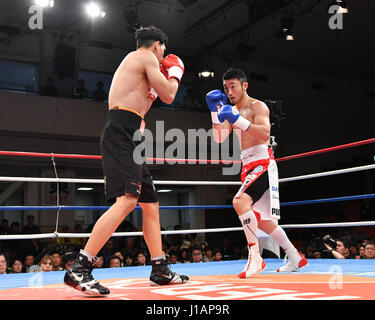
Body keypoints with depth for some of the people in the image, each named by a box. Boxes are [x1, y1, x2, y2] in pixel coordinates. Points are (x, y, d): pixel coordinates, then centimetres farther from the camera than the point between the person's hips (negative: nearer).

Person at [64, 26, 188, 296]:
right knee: (127, 199, -24)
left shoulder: (132, 62, 30)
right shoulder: (145, 56, 1)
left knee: (151, 203, 12)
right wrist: (176, 72, 18)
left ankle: (160, 270, 17)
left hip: (128, 138, 11)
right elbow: (168, 96, 0)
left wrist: (157, 84, 35)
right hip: (121, 134, -11)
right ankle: (80, 269, -27)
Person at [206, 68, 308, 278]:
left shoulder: (258, 106, -5)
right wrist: (215, 110, -2)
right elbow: (219, 139, 7)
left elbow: (265, 133, -22)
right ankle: (295, 258, 24)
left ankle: (255, 257, -24)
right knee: (260, 220, 11)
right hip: (248, 166, 9)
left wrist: (238, 119, -29)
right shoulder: (232, 111, 17)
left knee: (240, 201, -30)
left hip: (262, 162, -9)